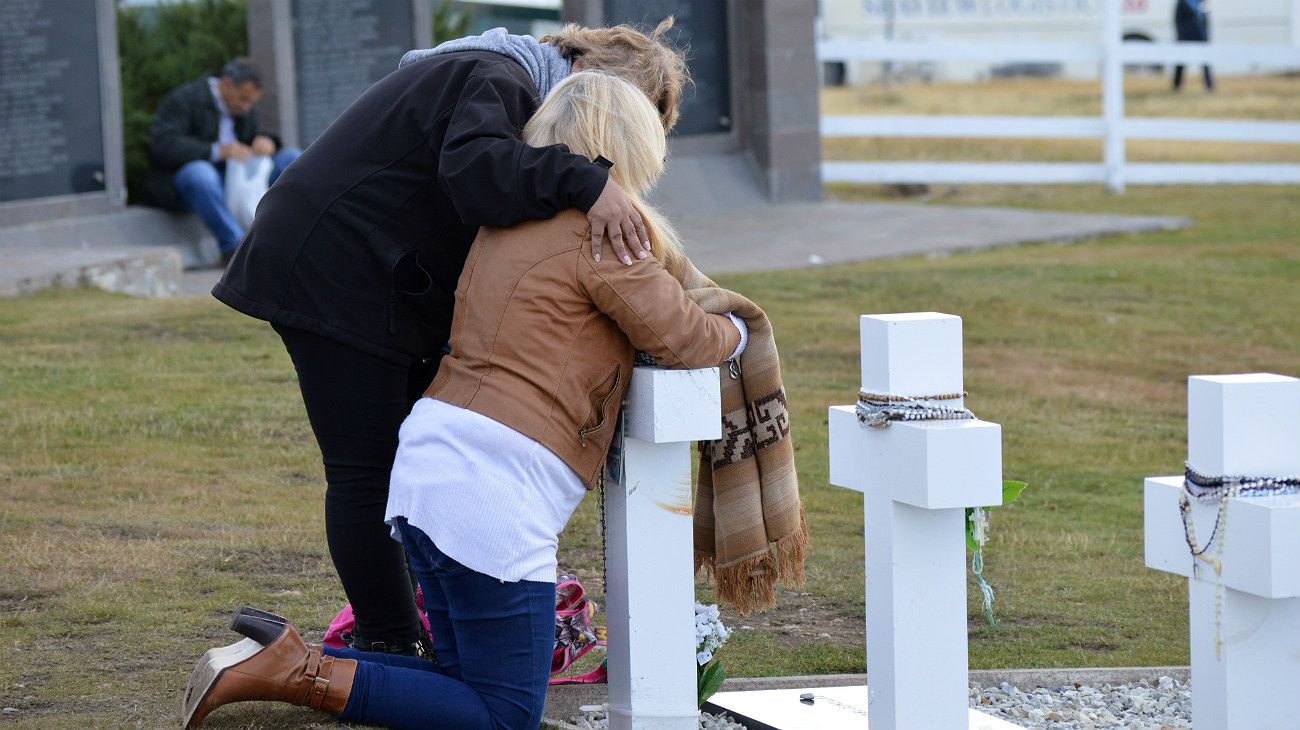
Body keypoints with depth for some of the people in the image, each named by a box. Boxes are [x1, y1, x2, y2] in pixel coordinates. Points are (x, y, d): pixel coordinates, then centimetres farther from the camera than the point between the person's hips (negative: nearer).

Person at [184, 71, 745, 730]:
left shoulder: (505, 222, 18)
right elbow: (681, 339, -2)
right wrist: (734, 332, 20)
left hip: (424, 461, 9)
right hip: (492, 489, -9)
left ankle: (280, 664, 5)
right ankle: (306, 675, -11)